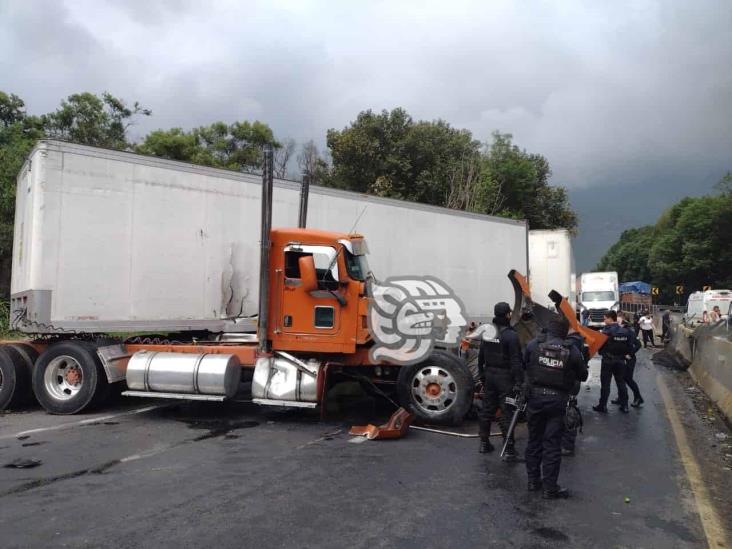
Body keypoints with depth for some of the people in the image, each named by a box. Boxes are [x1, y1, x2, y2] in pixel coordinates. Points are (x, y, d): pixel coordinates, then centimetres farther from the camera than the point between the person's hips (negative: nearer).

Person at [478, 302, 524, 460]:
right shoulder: (511, 336, -16)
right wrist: (518, 383, -18)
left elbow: (481, 357, 13)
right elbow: (516, 362, -19)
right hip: (505, 378, -6)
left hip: (489, 375, 6)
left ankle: (484, 443, 27)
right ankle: (509, 450, 2)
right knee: (506, 414, -2)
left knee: (487, 410, 16)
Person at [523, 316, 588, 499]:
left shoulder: (533, 344, -6)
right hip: (557, 401, -2)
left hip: (535, 397, 2)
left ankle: (533, 480, 26)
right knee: (552, 444, 4)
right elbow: (583, 376, 2)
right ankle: (550, 488, 10)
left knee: (534, 440, 15)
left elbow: (523, 364, 6)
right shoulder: (572, 351, -8)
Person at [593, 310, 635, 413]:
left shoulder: (607, 331, -16)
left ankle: (603, 405, 7)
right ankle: (624, 405, 19)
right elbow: (630, 345, 4)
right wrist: (628, 354, 16)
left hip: (608, 360, -5)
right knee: (621, 382, 14)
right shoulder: (625, 331, 2)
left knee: (605, 383, 2)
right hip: (620, 360, 5)